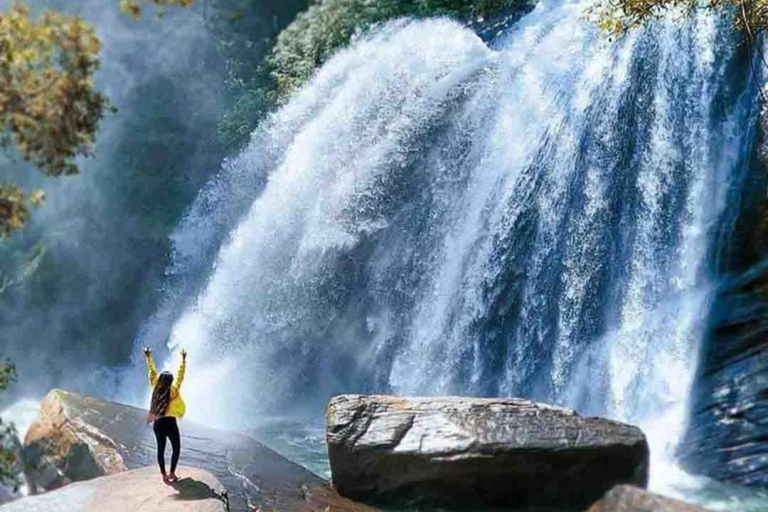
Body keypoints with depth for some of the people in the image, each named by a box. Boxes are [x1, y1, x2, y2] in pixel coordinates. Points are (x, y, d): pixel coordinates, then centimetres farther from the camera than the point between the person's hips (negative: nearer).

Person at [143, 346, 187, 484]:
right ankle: (172, 473, 5)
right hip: (170, 422, -5)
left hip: (157, 423, 5)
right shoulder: (173, 391, -13)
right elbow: (180, 376, -13)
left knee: (160, 448, 10)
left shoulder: (156, 388, -3)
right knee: (176, 448, 9)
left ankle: (164, 475, 13)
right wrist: (183, 360, -12)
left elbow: (153, 372, 5)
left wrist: (149, 358, 13)